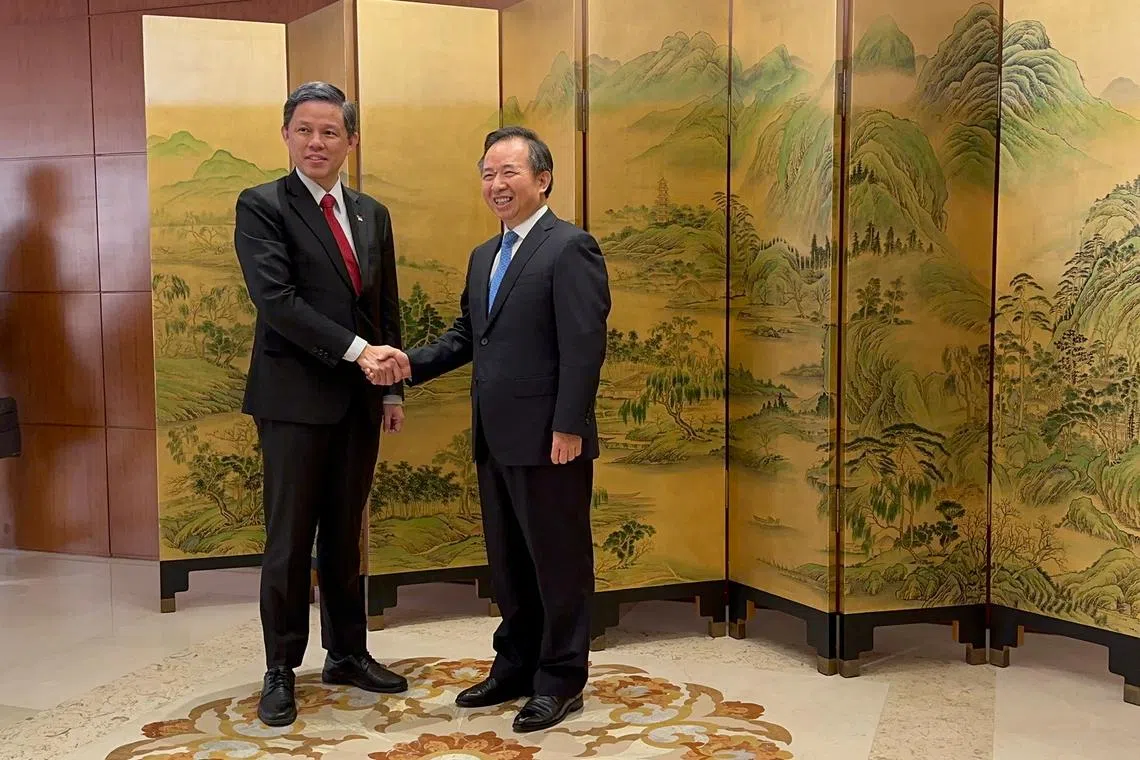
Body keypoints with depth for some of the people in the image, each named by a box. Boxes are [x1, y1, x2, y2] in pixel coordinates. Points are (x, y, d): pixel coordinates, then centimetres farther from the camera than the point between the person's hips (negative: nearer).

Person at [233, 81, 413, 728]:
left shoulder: (372, 214, 13)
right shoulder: (262, 206, -5)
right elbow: (275, 298, -17)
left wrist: (393, 389, 10)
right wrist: (356, 350, -23)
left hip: (360, 401, 5)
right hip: (295, 399, -5)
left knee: (345, 536, 14)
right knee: (290, 540, 3)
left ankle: (348, 653, 27)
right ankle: (281, 670, 17)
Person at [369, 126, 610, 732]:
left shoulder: (570, 247, -10)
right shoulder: (484, 257, 17)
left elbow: (584, 346, -16)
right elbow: (466, 335, 17)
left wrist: (568, 427, -20)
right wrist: (413, 363, 0)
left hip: (547, 439, -8)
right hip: (495, 439, 8)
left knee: (558, 560, 5)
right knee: (507, 562, 17)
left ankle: (561, 679, 18)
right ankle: (516, 666, 31)